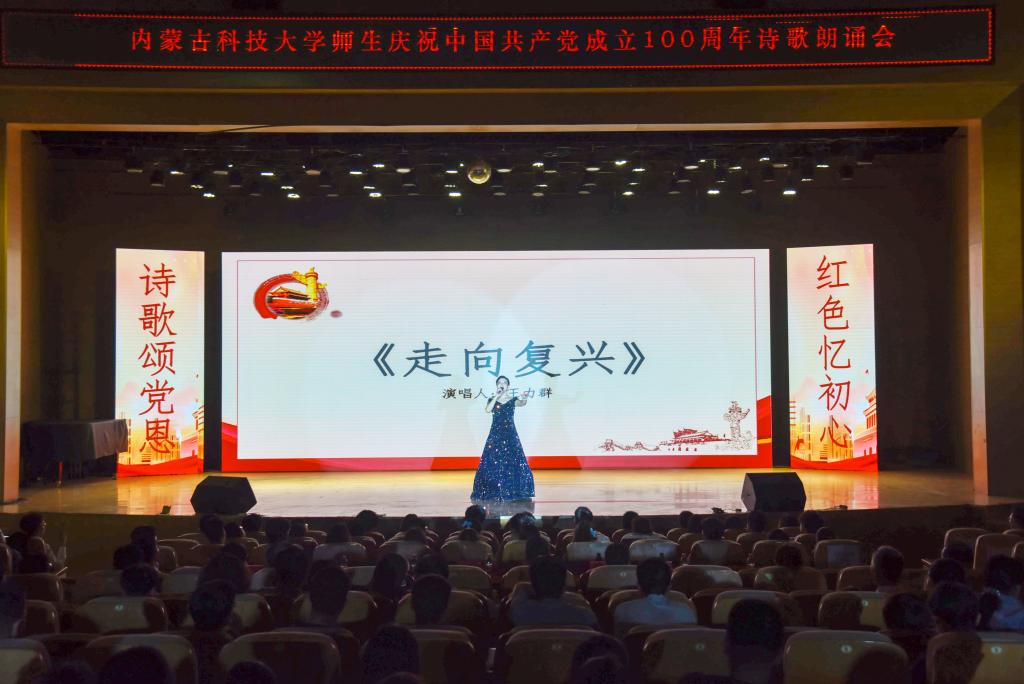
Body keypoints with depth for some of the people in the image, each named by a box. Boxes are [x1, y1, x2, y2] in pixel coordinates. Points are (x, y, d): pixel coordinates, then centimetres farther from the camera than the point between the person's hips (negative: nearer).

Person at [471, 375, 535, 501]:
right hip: (495, 435, 0)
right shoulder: (492, 400, 7)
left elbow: (521, 403, -20)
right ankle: (493, 492, 7)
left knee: (512, 463, -4)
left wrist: (523, 399, -44)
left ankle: (512, 492, 7)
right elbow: (487, 410, -14)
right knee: (493, 463, -2)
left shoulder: (513, 399, 4)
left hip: (510, 435, 0)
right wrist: (497, 396, -18)